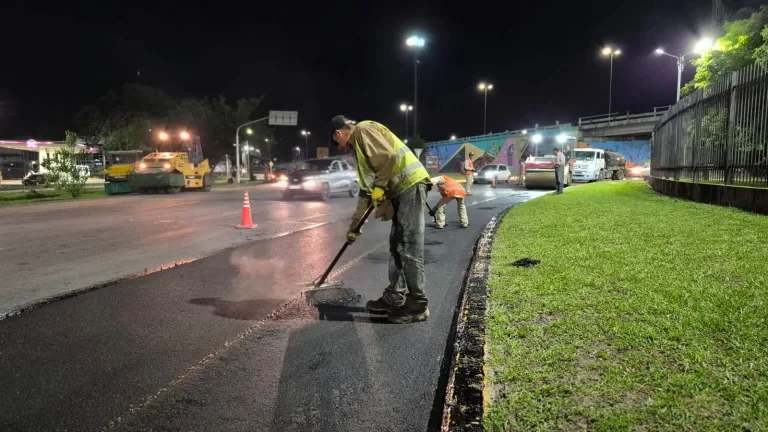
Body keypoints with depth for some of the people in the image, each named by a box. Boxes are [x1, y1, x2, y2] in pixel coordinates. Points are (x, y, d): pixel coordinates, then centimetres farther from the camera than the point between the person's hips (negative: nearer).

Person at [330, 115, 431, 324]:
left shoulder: (363, 130, -1)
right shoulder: (358, 146, 28)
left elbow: (390, 157, -17)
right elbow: (366, 189, 31)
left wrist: (379, 187, -9)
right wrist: (354, 225, 33)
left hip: (410, 185, -10)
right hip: (400, 190, 10)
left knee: (410, 247, -8)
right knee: (397, 246, 12)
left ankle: (417, 306, -3)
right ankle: (393, 298, 20)